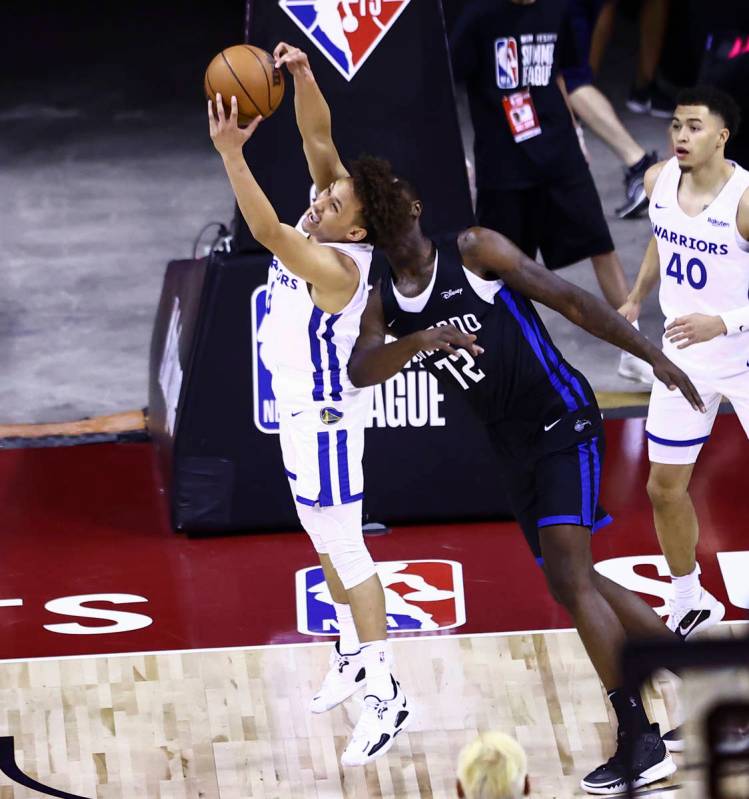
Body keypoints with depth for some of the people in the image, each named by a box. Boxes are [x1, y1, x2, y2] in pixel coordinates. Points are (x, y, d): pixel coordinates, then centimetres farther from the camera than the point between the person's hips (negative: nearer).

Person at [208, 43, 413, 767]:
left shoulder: (335, 264, -31)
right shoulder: (322, 226, -7)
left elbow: (267, 231, -46)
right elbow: (318, 138, -10)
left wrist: (230, 150, -51)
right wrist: (301, 77, -27)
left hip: (322, 417, -10)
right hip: (299, 409, 10)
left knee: (343, 548, -6)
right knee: (326, 541, 21)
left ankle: (383, 693, -3)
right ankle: (353, 653, 35)